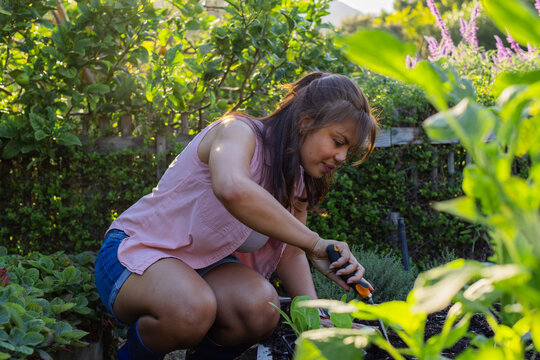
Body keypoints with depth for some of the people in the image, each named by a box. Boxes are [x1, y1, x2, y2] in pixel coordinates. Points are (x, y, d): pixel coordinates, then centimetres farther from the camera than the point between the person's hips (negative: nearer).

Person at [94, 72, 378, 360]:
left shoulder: (297, 182, 4)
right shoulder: (238, 131, -21)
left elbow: (290, 253, 7)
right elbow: (232, 189, -44)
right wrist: (313, 243, -39)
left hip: (203, 263, 7)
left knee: (262, 308, -25)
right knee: (193, 309, -38)